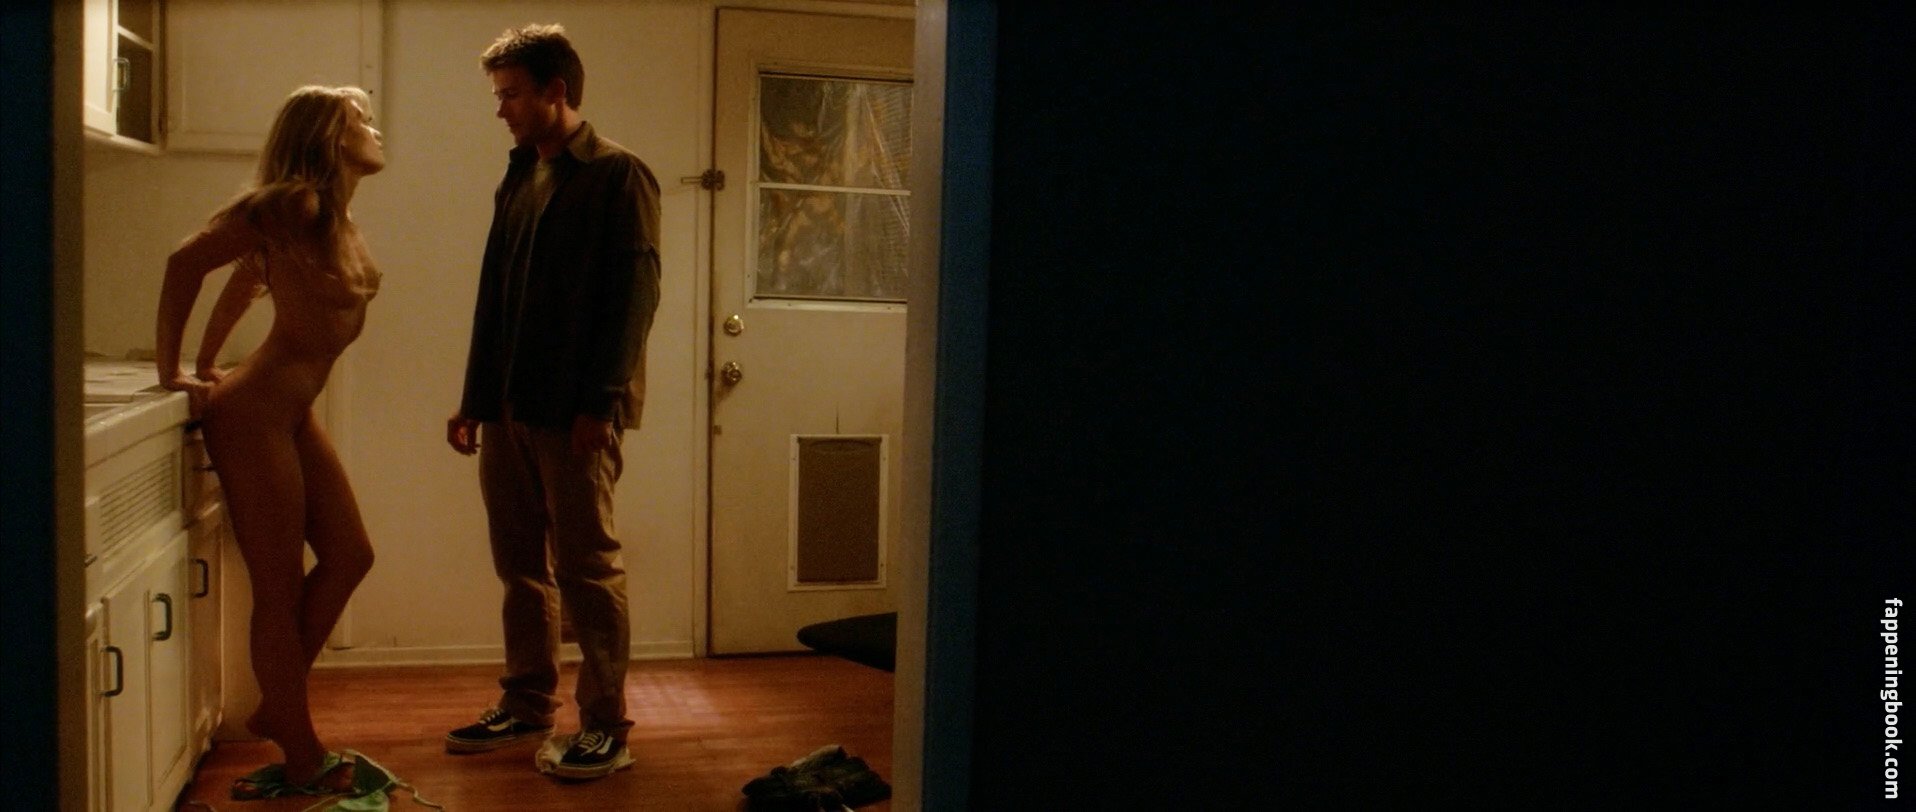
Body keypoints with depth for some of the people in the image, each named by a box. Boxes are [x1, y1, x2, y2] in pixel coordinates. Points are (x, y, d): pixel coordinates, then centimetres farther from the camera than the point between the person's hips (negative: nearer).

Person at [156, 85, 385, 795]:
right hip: (256, 412, -9)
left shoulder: (334, 217, 10)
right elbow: (186, 262, -18)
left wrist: (209, 365, 21)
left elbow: (247, 277, 18)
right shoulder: (293, 204, -17)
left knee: (348, 557, 13)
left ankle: (275, 711, 25)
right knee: (280, 589, -1)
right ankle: (302, 759, 10)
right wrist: (171, 372, -13)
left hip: (294, 412, 9)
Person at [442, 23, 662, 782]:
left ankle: (607, 725, 7)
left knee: (587, 566, -2)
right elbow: (493, 298, 19)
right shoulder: (518, 179, 17)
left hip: (575, 410, -7)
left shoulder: (618, 176, -6)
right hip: (507, 407, 8)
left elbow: (634, 294, -13)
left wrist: (599, 401, -19)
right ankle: (527, 703, 25)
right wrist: (474, 398, 16)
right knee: (520, 565, 13)